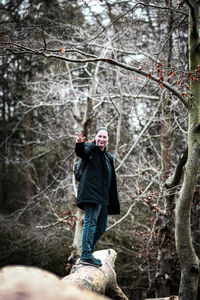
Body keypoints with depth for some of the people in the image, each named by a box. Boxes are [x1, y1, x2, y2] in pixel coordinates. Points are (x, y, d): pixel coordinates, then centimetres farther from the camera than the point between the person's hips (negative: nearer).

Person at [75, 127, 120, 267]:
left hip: (103, 197, 9)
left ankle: (88, 252, 21)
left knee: (102, 227, 11)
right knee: (90, 222, -14)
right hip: (91, 192, -9)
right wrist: (80, 144, -47)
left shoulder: (109, 157, 24)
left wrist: (113, 202, 22)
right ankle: (86, 256, -15)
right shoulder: (91, 149, 2)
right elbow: (82, 152, -23)